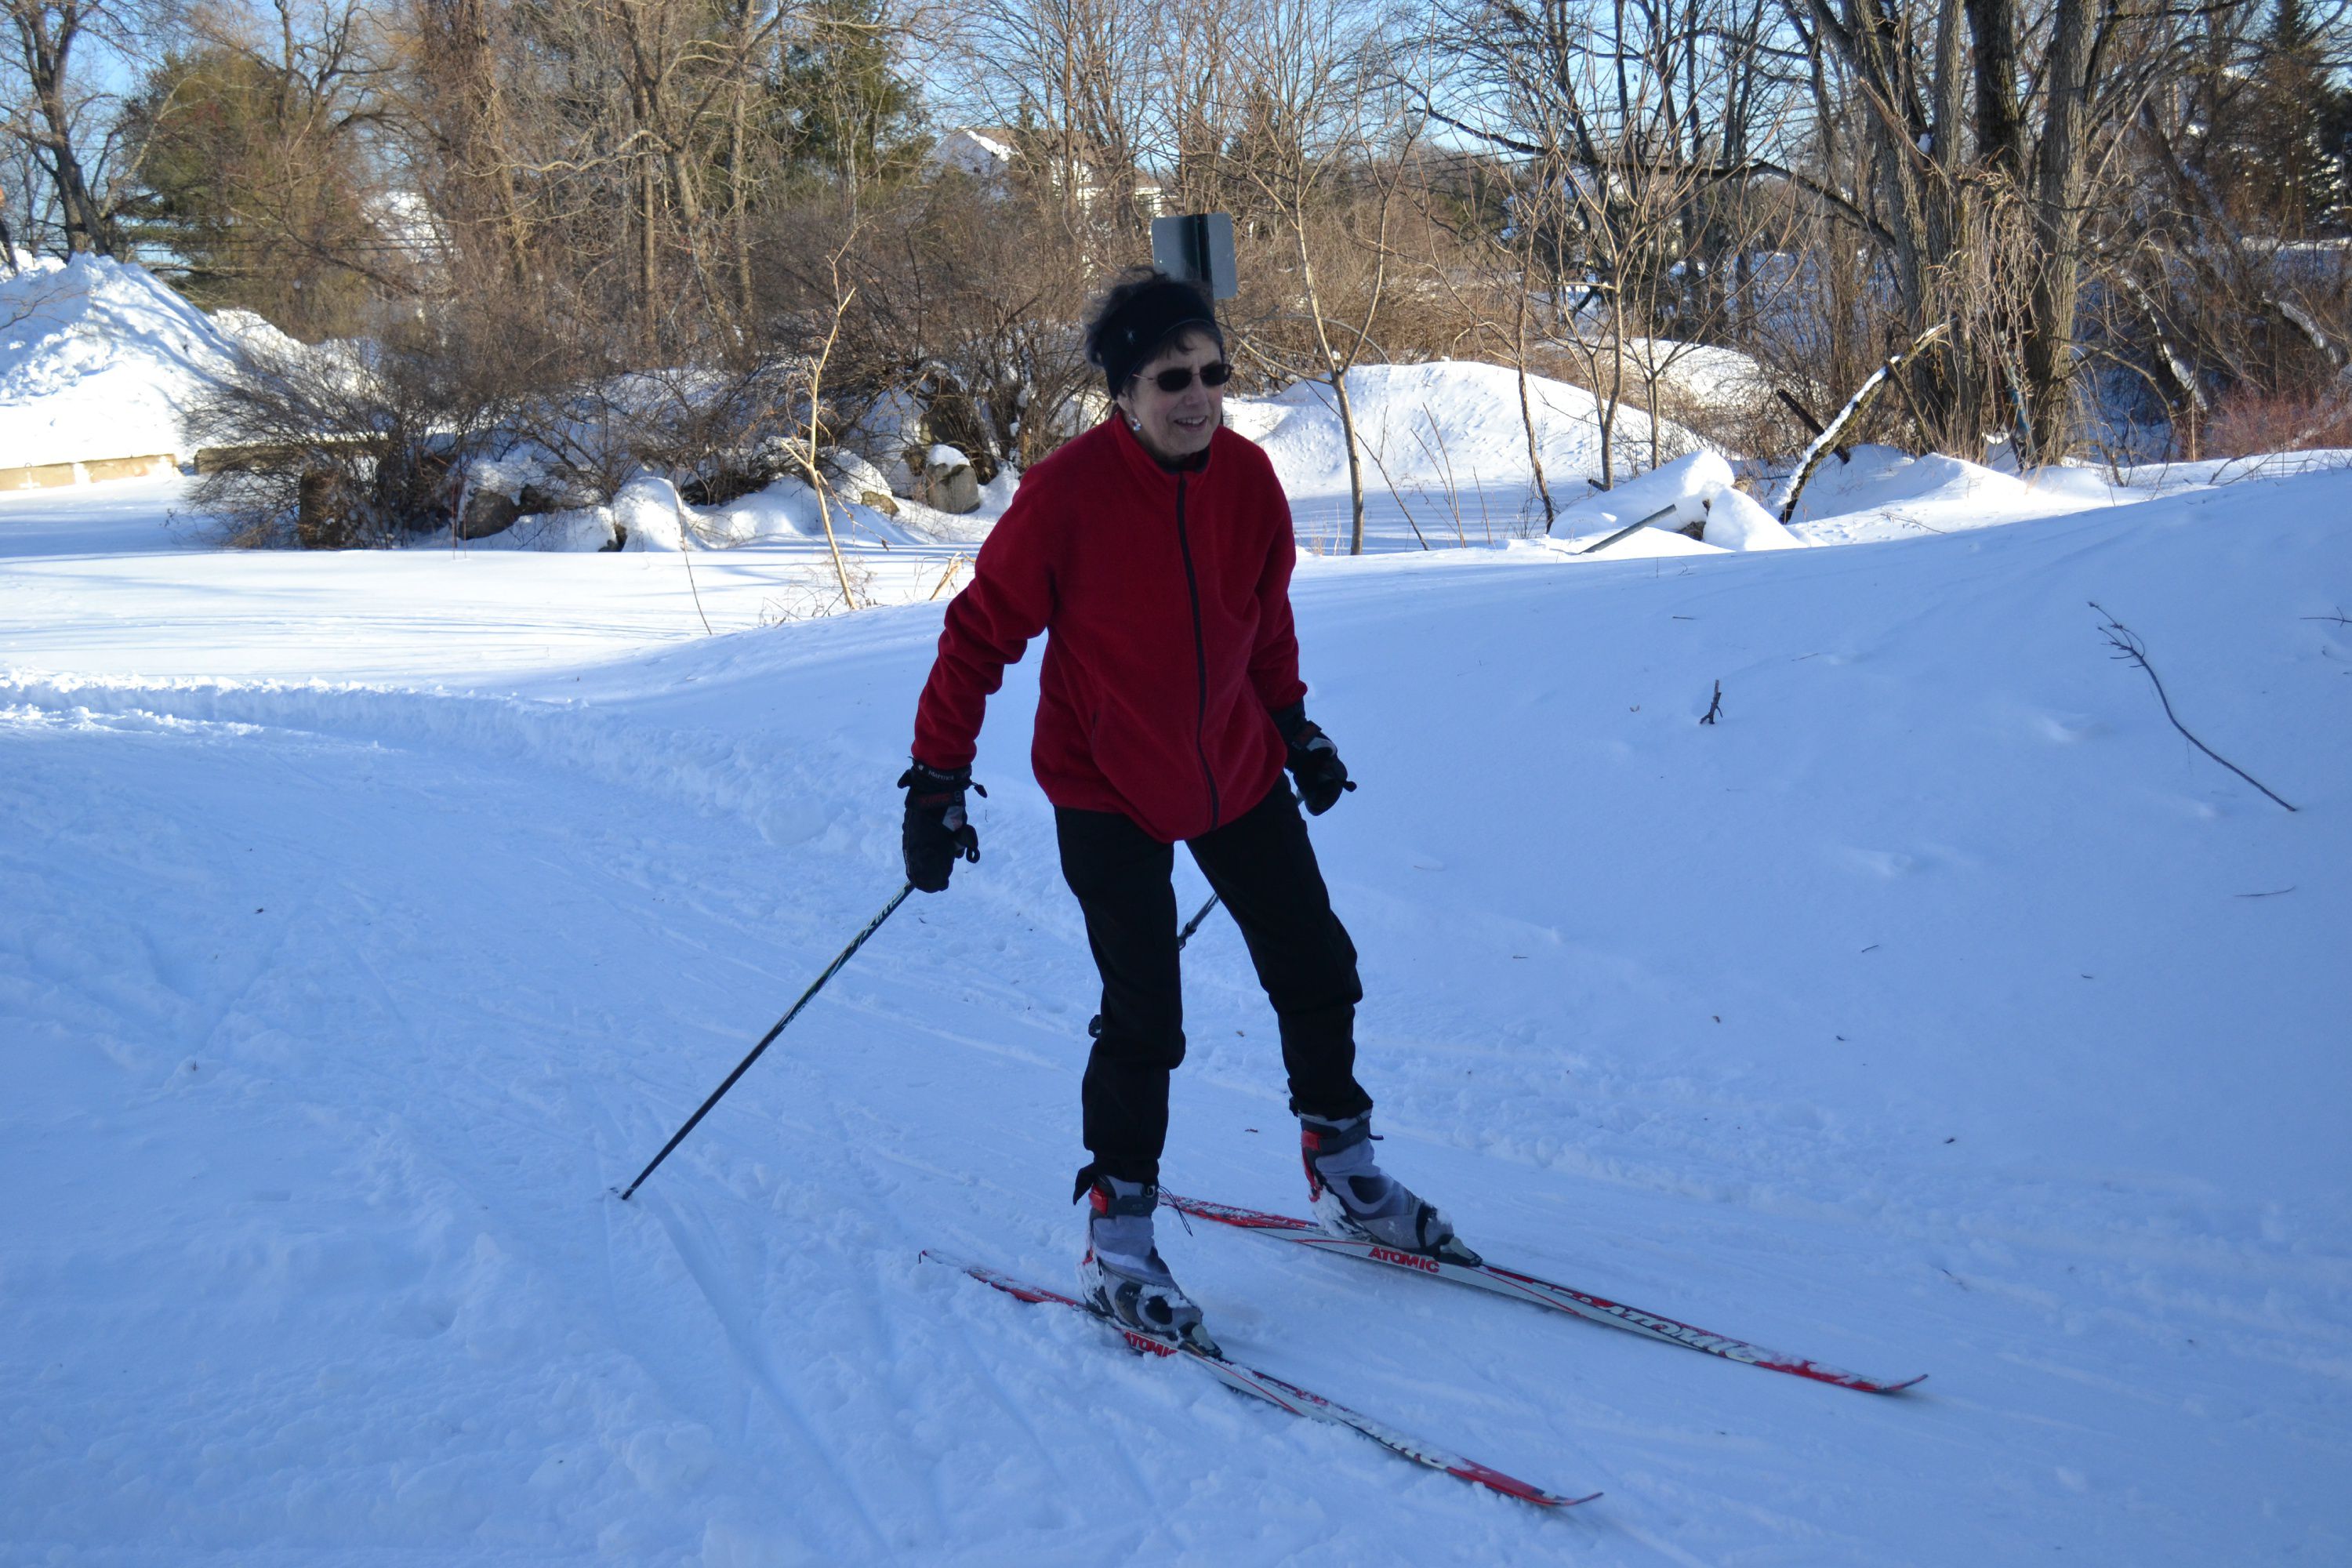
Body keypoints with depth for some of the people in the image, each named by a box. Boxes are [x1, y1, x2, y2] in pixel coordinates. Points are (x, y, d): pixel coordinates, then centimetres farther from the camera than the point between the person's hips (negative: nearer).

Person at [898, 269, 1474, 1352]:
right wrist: (937, 780, -15)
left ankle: (1345, 1177, 31)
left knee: (1318, 972, 11)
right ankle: (1115, 1241, 10)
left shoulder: (1246, 476, -7)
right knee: (1144, 1022, -7)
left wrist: (1293, 726, 18)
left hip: (1234, 772, 5)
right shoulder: (1067, 494, -22)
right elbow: (980, 635, -14)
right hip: (1107, 787, -5)